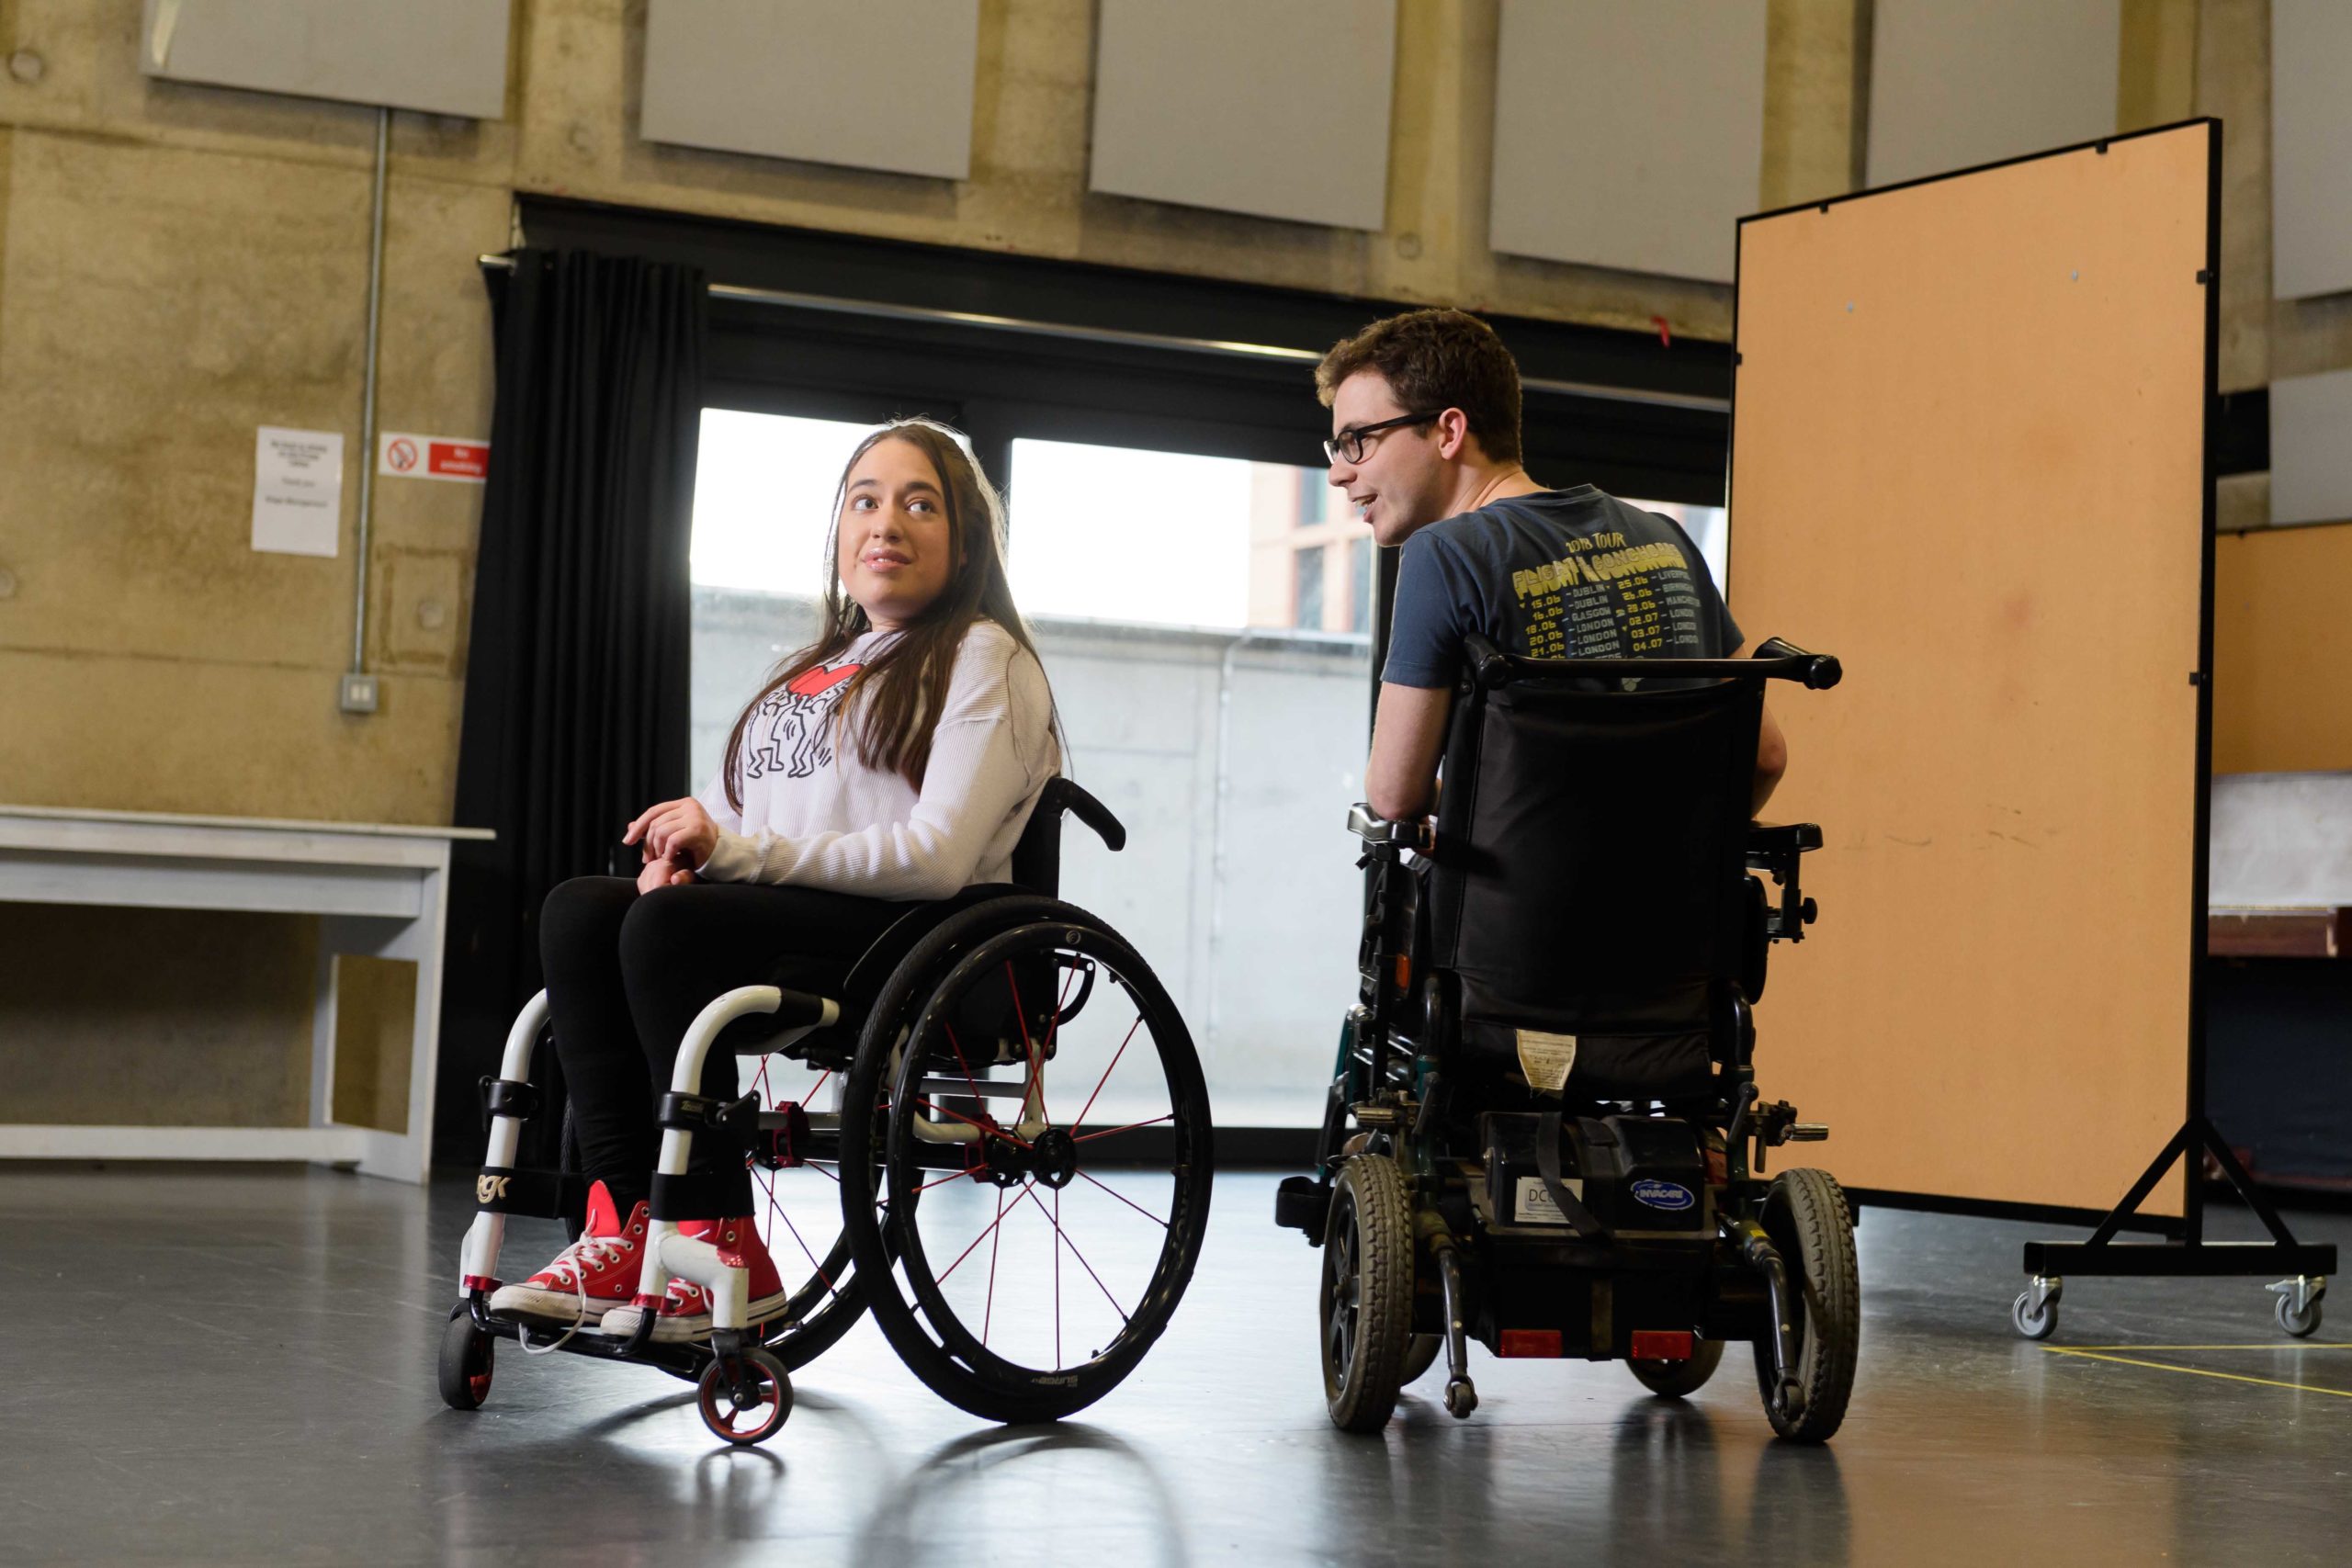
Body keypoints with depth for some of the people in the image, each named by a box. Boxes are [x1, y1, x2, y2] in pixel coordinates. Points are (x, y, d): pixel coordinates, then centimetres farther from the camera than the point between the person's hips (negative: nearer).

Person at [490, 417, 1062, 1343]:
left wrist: (738, 848, -17)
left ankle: (725, 1254, -29)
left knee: (668, 927, -31)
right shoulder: (816, 669, 27)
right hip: (790, 926, 7)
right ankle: (625, 1223, -28)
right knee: (580, 909, -18)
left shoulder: (984, 660, 2)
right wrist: (686, 853, -1)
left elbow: (939, 857, -12)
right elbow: (738, 819, 25)